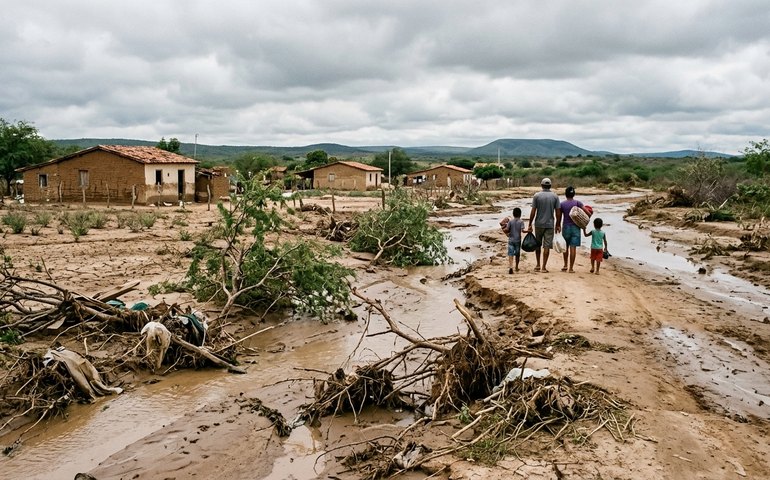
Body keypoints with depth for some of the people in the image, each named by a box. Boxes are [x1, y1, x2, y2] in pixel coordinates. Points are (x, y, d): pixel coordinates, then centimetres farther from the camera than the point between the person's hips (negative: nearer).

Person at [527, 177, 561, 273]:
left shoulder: (536, 196, -4)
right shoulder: (555, 196, -1)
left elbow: (533, 211, -6)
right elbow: (558, 212, -1)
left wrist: (530, 224, 1)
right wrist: (558, 225, 9)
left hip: (539, 224, 0)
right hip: (550, 224, 0)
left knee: (537, 245, 15)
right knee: (547, 246, 1)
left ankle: (538, 265, 18)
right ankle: (544, 267, 0)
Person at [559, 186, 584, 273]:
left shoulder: (562, 204, -1)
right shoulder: (577, 203, -5)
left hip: (565, 227, 1)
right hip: (575, 227, -1)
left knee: (566, 247, 17)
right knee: (573, 248, 0)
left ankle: (565, 265, 16)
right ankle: (571, 268, 1)